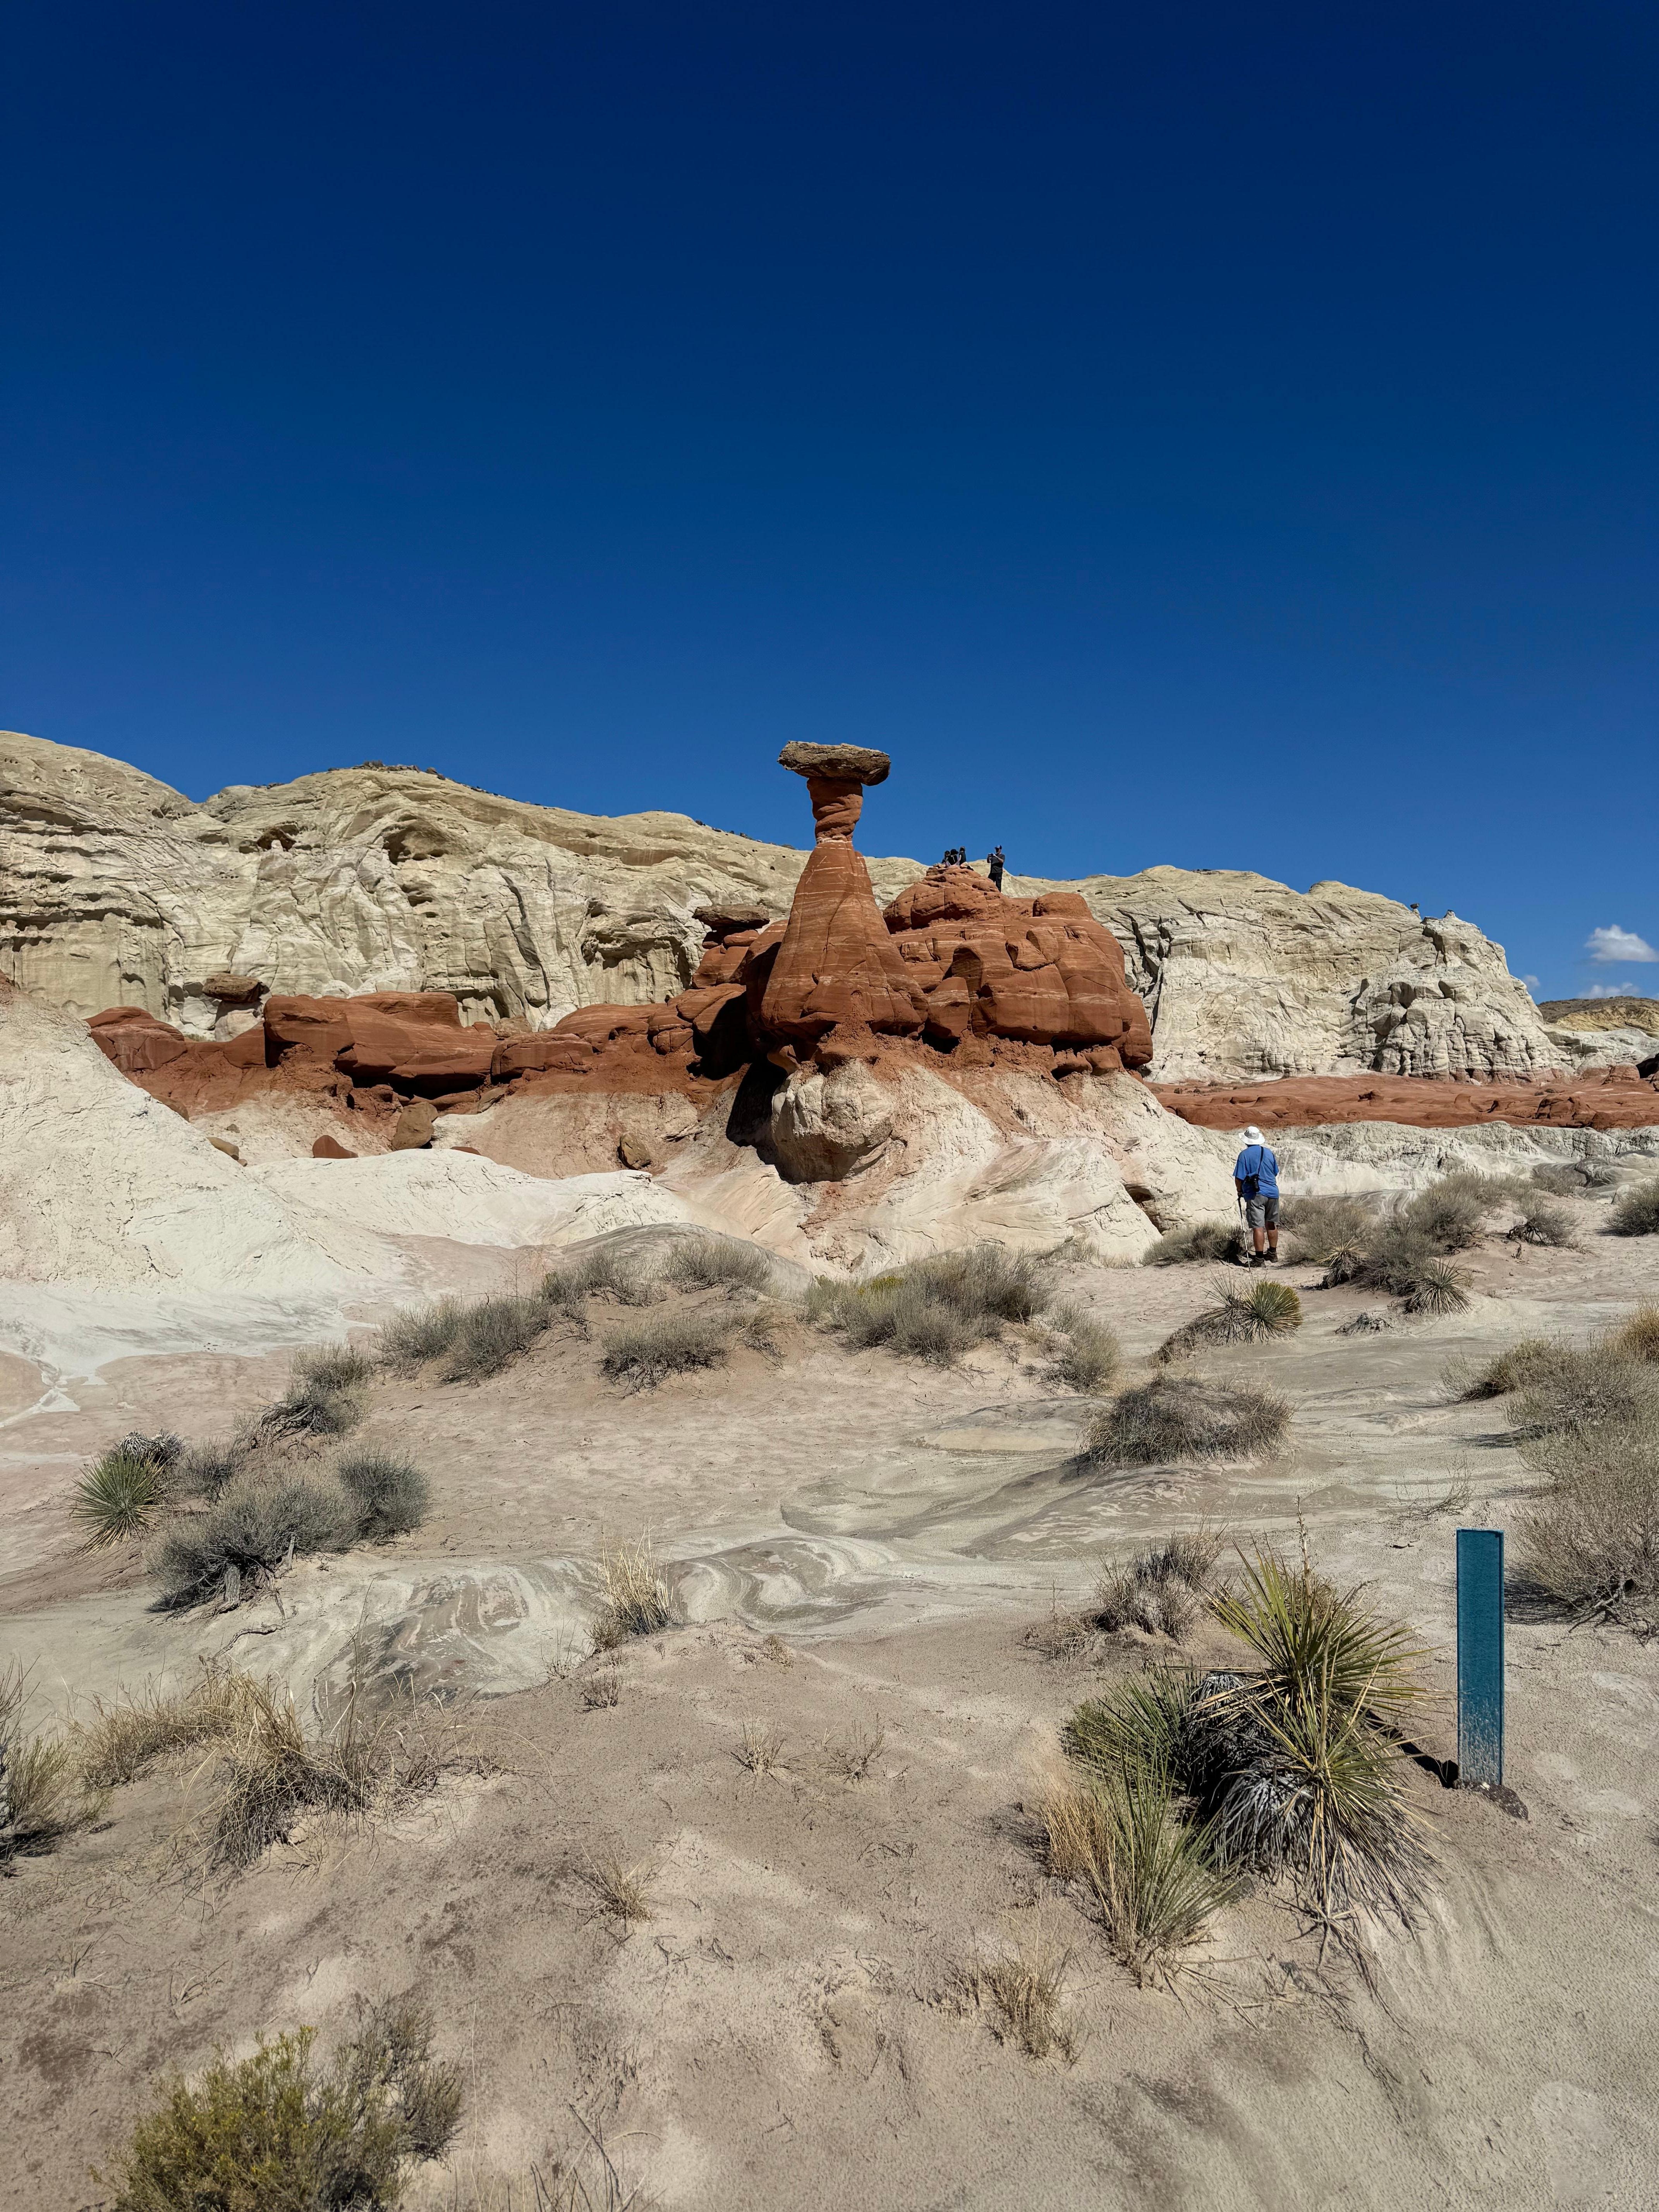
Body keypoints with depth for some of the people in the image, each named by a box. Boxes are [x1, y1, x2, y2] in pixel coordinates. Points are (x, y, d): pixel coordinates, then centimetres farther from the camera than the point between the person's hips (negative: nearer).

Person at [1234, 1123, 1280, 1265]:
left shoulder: (1244, 1155, -8)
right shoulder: (1269, 1152, 7)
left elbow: (1239, 1178, -9)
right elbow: (1275, 1173, 18)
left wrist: (1240, 1191, 9)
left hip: (1255, 1195, -5)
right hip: (1273, 1193, 5)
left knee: (1258, 1227, -7)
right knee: (1272, 1225, 17)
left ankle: (1259, 1259, -9)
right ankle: (1273, 1254, 28)